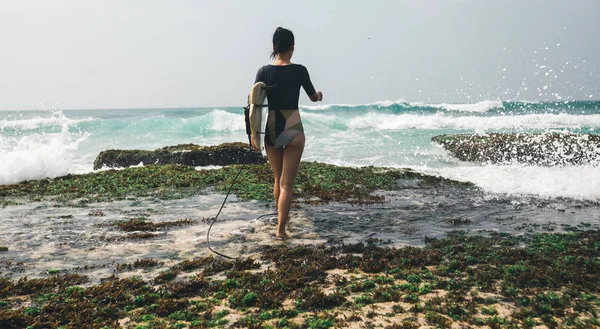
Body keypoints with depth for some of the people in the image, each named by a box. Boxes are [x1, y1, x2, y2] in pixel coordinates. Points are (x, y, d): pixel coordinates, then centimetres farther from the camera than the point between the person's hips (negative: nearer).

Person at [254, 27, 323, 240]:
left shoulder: (264, 71, 0)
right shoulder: (299, 70, -6)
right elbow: (313, 97, 9)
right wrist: (320, 96, 33)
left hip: (270, 130, 3)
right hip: (293, 130, -3)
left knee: (278, 179, 20)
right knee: (287, 182, 1)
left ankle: (282, 218, 37)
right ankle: (280, 229, -4)